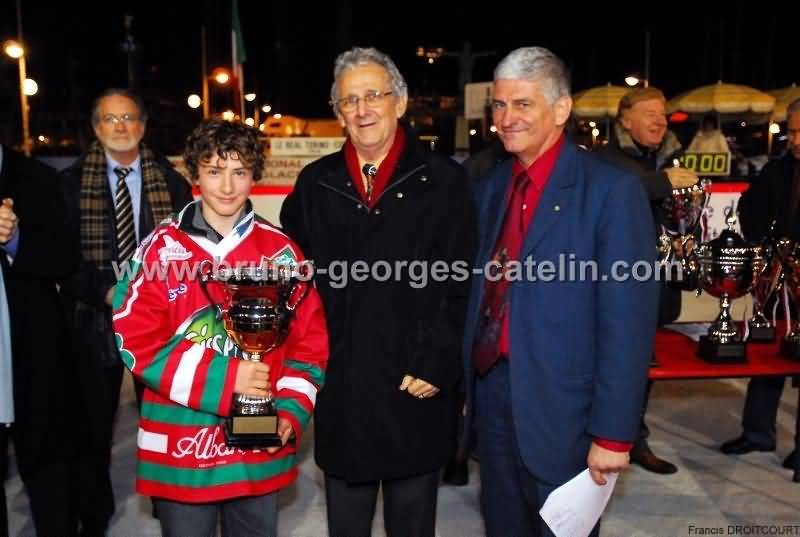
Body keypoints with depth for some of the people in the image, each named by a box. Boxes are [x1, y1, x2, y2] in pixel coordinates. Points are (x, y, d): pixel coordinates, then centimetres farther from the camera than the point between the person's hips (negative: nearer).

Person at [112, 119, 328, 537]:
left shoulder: (281, 250, 1)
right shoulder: (162, 248, -4)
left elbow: (309, 340, 3)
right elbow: (134, 339, -9)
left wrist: (291, 412, -9)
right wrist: (222, 380, -18)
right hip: (178, 448, -1)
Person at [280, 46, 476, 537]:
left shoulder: (444, 180, -4)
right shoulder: (315, 183, 6)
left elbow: (463, 286, -7)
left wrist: (436, 366, -12)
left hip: (416, 390, -2)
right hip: (339, 391, 3)